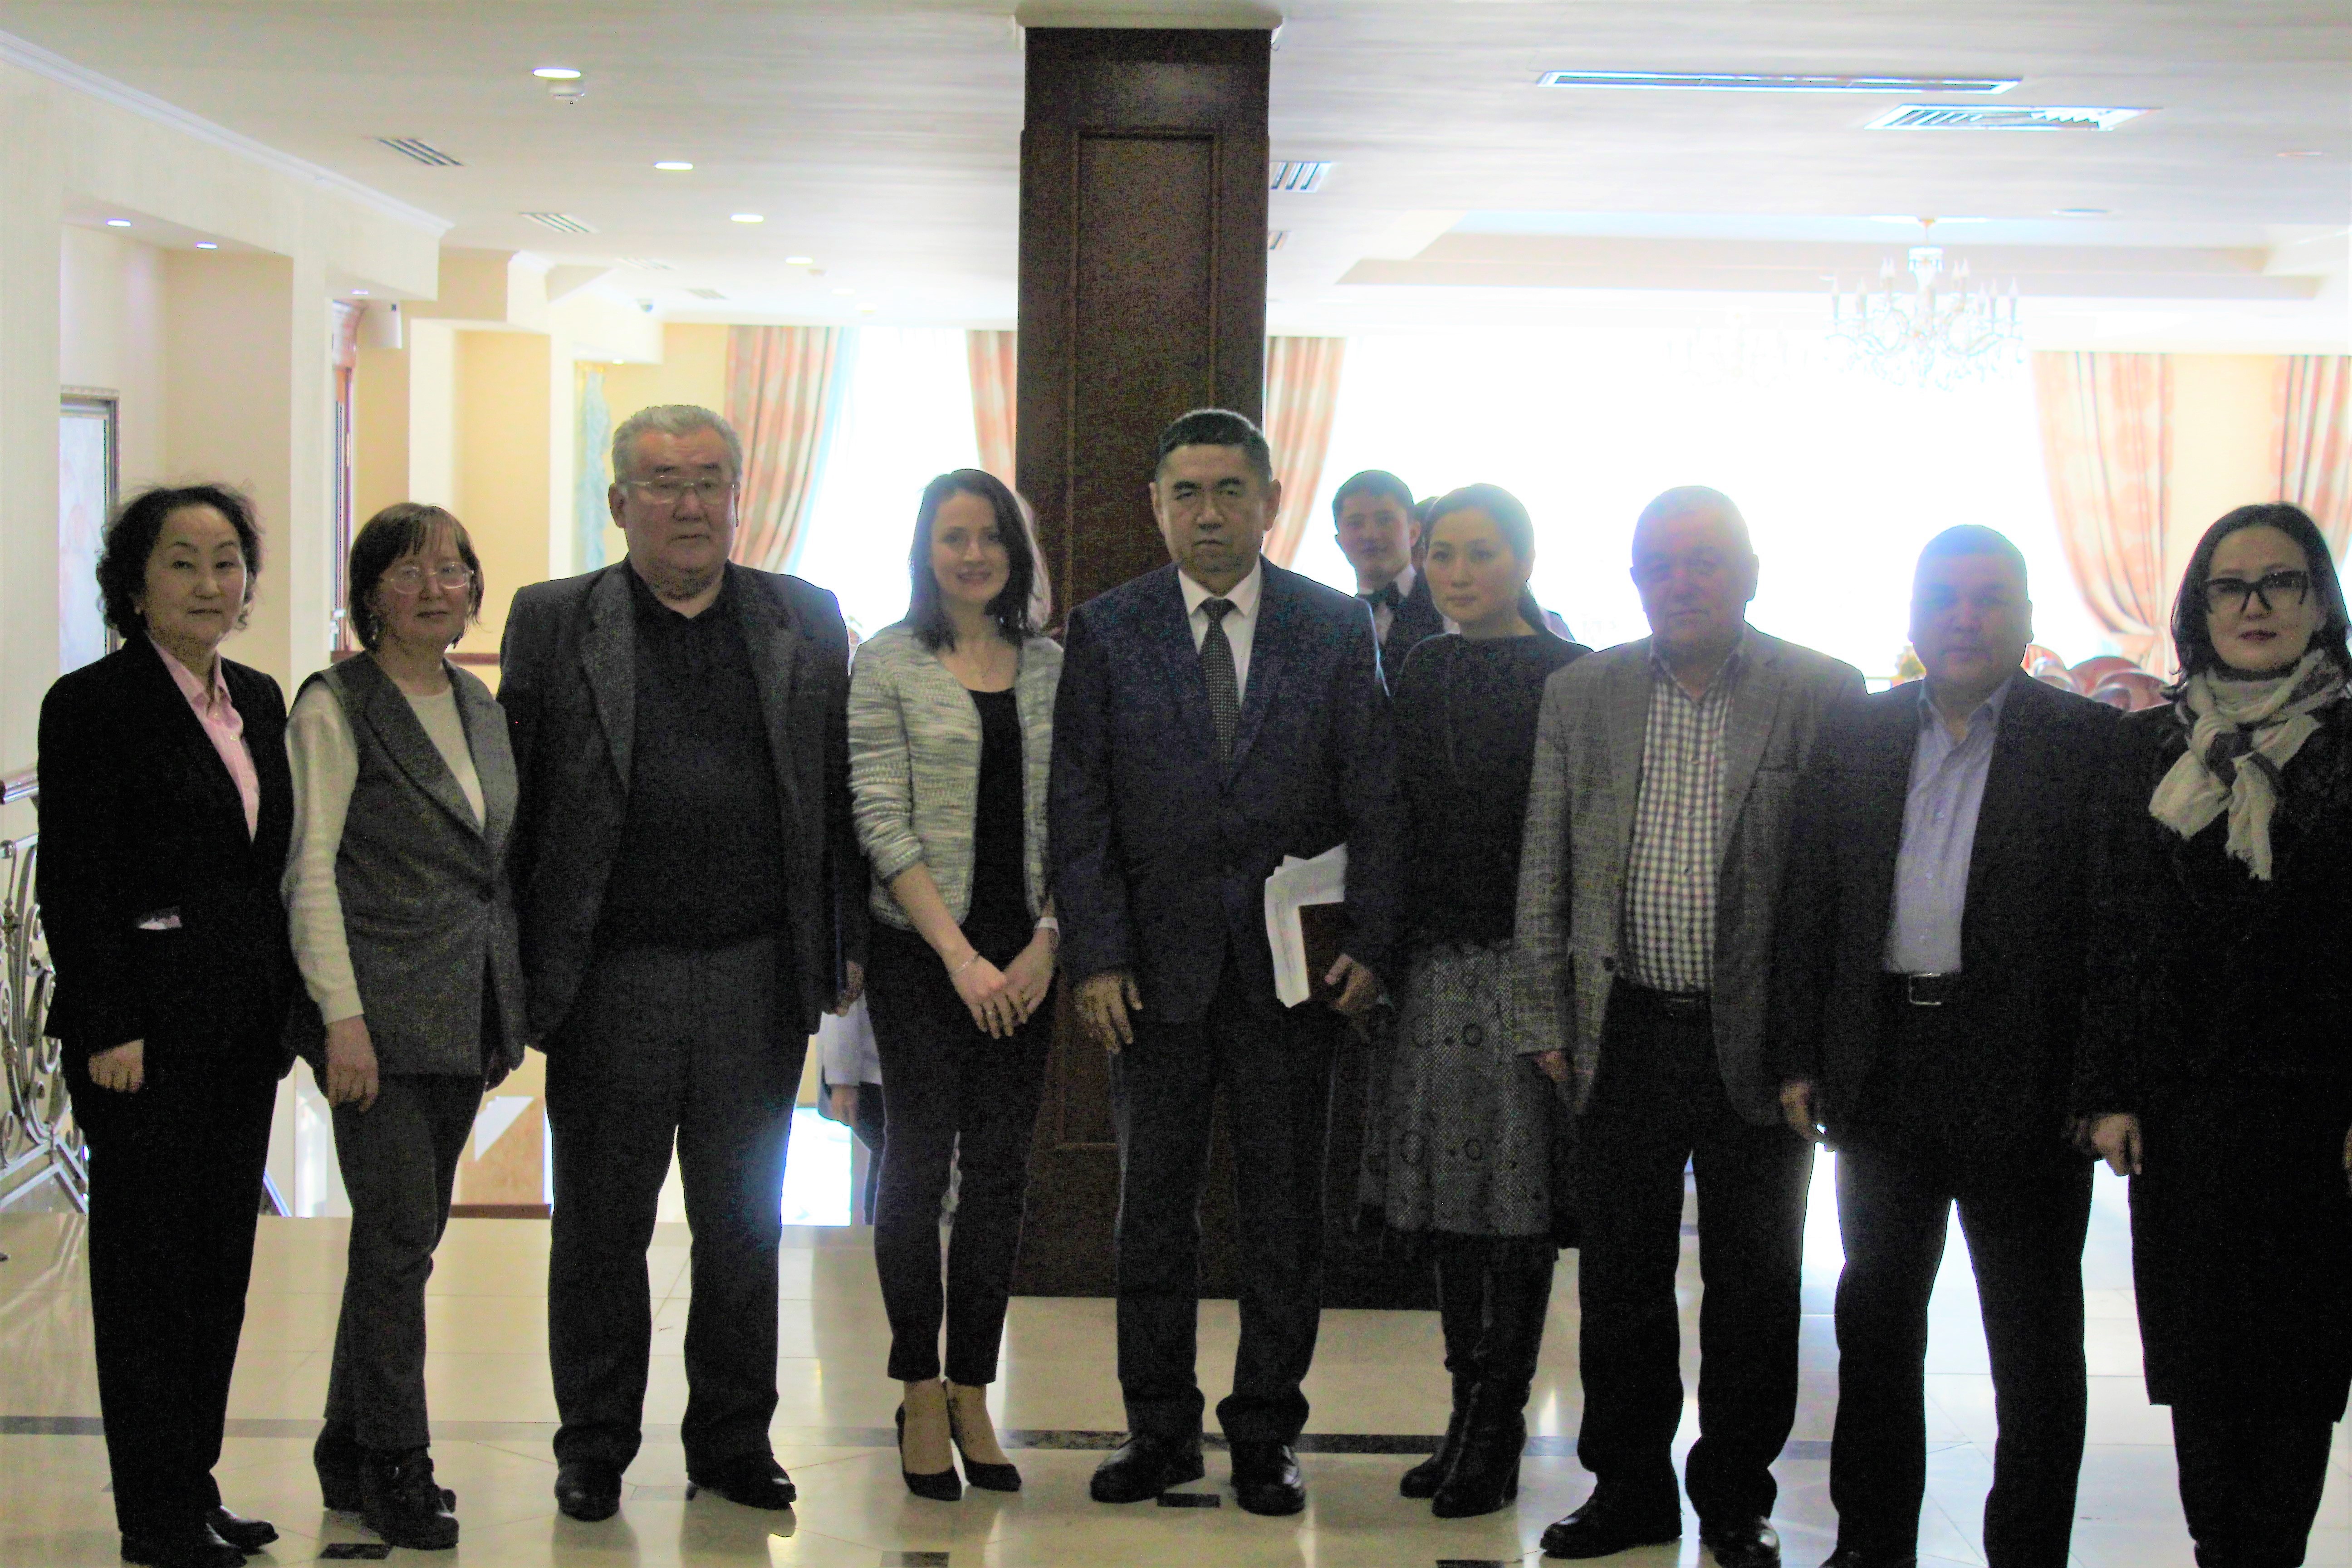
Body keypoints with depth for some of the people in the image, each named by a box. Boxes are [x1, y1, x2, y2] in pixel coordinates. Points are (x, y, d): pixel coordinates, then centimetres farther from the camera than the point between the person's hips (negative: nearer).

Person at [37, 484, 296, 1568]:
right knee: (149, 1260, 0)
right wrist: (110, 1028, -16)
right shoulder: (93, 706, -8)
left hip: (243, 1027, 7)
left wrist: (284, 1011, 12)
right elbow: (72, 884, -11)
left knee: (221, 1260, 11)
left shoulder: (260, 701, 13)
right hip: (148, 1025, -7)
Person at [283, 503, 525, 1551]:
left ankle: (352, 1451, 20)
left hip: (465, 1016, 7)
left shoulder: (479, 708, 15)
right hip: (381, 1010, -6)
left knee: (408, 1234, 10)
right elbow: (311, 868, -10)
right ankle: (392, 1466, 2)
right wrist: (342, 1018, -16)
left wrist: (508, 1011, 15)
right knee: (400, 1233, -7)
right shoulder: (337, 706, -6)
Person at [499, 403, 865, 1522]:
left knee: (745, 1220, 9)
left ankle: (733, 1439, 22)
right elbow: (515, 801, 0)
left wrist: (846, 946, 3)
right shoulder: (553, 623, 3)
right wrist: (514, 970, -4)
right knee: (602, 1221, 7)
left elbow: (841, 790, 8)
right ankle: (594, 1445, 20)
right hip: (613, 977, -1)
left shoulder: (804, 621, 8)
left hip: (759, 973, 2)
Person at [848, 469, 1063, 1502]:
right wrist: (959, 956, -11)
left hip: (1022, 956, 3)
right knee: (920, 1157, -1)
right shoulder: (887, 664, -1)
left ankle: (974, 1395, 11)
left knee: (1000, 1170, 3)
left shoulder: (1052, 666, 9)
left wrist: (1046, 944, -5)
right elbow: (882, 823, -6)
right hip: (919, 946, -3)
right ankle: (922, 1398, 8)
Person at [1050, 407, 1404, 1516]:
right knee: (1153, 1206, 7)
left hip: (1291, 959, 0)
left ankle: (1265, 1436, 16)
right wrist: (1094, 957, -7)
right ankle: (1159, 1430, 19)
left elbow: (1376, 798, 1)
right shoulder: (1106, 631, 3)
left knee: (1284, 1210, 5)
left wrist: (1370, 945, -7)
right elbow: (1079, 809, 1)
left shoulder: (1337, 628, 2)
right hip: (1157, 963, 1)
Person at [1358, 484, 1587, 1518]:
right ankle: (1471, 1415, 16)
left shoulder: (1570, 679, -4)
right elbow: (1398, 819, 15)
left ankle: (1497, 1430, 6)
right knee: (1449, 1200, 8)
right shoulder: (1418, 677, 12)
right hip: (1437, 964, 5)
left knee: (1516, 1198, -1)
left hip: (1526, 965, -5)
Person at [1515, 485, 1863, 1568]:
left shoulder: (1824, 695, -3)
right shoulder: (1580, 694, 6)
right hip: (1626, 1033, 3)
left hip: (1758, 1038, -2)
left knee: (1753, 1285, 7)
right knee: (1620, 1276, 9)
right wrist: (1548, 1022, 5)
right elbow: (1544, 874, 9)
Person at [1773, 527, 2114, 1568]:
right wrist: (1800, 1061, 3)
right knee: (1876, 1317, 15)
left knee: (2034, 1341, 5)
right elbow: (1806, 907, 8)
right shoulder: (1855, 739, 8)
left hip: (2023, 1081, -4)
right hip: (1883, 1072, 4)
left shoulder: (2091, 743, -4)